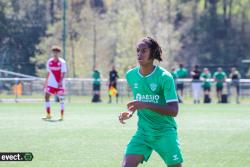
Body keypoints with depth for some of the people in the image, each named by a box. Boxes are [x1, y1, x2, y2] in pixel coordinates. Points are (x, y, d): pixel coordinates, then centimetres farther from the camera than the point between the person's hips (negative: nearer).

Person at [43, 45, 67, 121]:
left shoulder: (62, 62, -6)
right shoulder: (49, 62, 7)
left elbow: (63, 73, -10)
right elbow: (48, 73, 14)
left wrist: (60, 82, -21)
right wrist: (46, 82, 12)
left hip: (59, 84, -4)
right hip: (51, 83, 4)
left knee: (61, 99, -2)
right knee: (46, 97, -5)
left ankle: (62, 116, 5)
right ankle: (48, 115, 3)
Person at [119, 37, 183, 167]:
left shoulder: (164, 77, -15)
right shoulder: (131, 75, 2)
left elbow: (174, 111, -20)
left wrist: (146, 105, -30)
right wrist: (131, 112, 1)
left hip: (165, 132, -4)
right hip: (143, 132, 4)